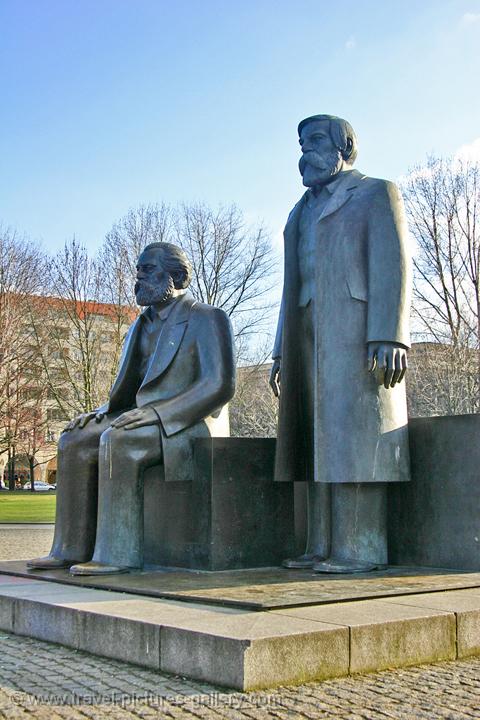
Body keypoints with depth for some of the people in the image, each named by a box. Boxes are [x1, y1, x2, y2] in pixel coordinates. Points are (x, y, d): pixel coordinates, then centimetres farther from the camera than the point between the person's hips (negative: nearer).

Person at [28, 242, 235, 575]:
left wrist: (158, 413, -25)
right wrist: (102, 413, 2)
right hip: (150, 421, 8)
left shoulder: (208, 319, -6)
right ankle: (73, 548, -7)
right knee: (75, 443, -8)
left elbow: (221, 385, -17)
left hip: (189, 424, -8)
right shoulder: (143, 326, 19)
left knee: (117, 442, -31)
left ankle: (118, 553, -28)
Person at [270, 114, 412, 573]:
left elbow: (391, 267, -7)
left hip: (355, 330, -7)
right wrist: (281, 353, 15)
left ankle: (361, 548, -11)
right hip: (308, 337, 7)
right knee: (317, 441, 1)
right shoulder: (301, 213, 27)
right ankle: (323, 547, 2)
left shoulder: (376, 194, 6)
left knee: (353, 434, -12)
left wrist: (388, 337, -19)